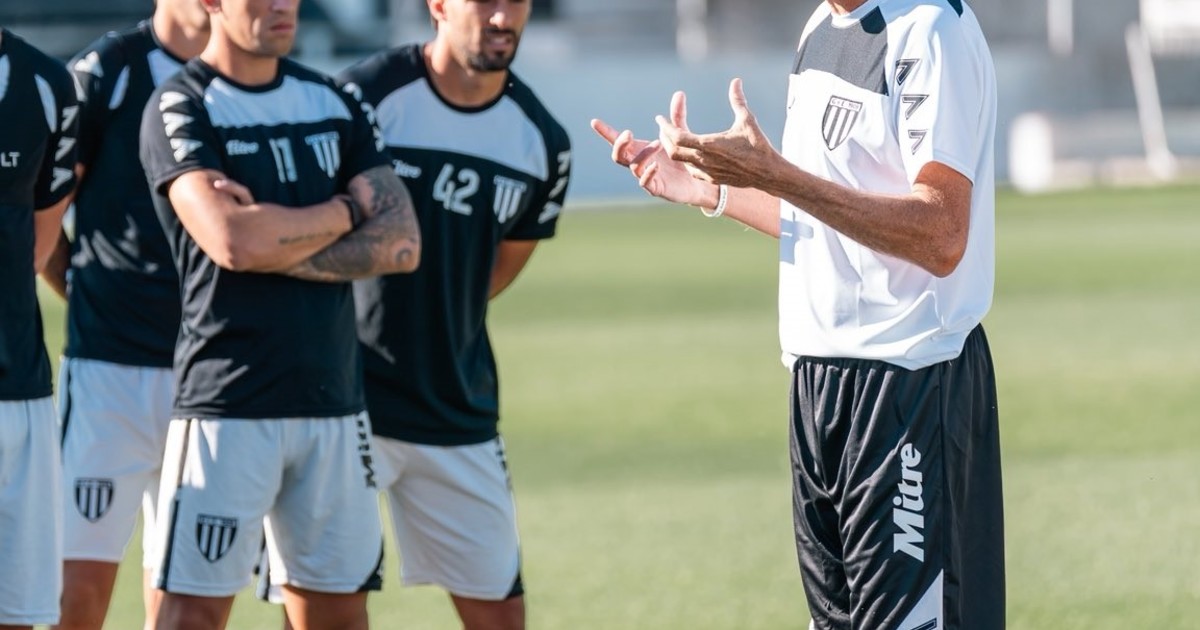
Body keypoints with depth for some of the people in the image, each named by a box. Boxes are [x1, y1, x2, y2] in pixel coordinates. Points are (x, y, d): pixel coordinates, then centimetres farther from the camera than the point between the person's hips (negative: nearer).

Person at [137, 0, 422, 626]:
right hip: (227, 404, -6)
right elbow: (233, 242, -21)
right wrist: (345, 211, -5)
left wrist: (276, 241, -13)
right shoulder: (181, 109, -5)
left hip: (334, 403, 6)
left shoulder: (333, 103, 12)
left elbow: (401, 243, 1)